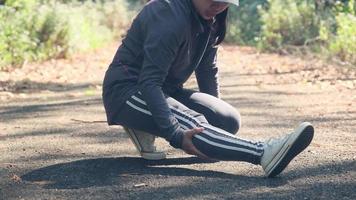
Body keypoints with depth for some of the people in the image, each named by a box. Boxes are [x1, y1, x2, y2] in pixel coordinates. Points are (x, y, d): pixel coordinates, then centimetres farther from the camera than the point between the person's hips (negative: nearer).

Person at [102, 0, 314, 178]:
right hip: (127, 92, -9)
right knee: (191, 123, -35)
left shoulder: (210, 19, 3)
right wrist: (175, 134, -38)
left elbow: (207, 71, 15)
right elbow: (150, 81, -31)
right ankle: (264, 153, -54)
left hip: (166, 91, 9)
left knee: (229, 121, -11)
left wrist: (215, 112, 9)